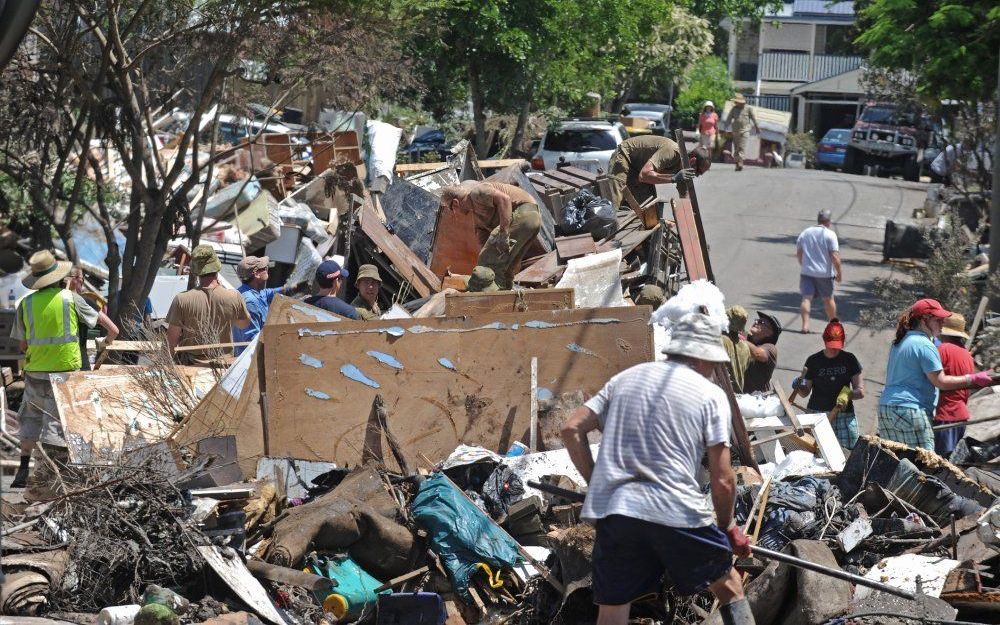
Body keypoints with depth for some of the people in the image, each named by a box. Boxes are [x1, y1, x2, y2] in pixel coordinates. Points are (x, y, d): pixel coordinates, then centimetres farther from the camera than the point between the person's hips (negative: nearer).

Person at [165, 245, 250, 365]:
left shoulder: (181, 300, -11)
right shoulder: (234, 297, -8)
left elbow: (172, 338, -3)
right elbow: (244, 324, 13)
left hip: (189, 365, -1)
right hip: (222, 364, 1)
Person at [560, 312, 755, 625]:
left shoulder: (626, 378, 16)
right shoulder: (711, 394, 4)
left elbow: (571, 429, 10)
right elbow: (722, 480, 0)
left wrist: (596, 483, 18)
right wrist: (728, 527, 16)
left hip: (613, 511, 3)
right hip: (679, 514, -3)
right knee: (729, 587, 20)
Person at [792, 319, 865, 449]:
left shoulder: (849, 360, 6)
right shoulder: (813, 361, 4)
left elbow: (860, 392, 4)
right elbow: (805, 393, 8)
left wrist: (847, 394, -17)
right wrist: (799, 386, -14)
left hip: (843, 414, 0)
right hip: (816, 413, 0)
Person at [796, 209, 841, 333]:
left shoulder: (805, 232, 6)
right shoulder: (830, 234, -10)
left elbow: (798, 253, 12)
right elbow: (835, 256, -14)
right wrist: (839, 272, -5)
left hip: (806, 272, 2)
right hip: (824, 273, -2)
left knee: (806, 298, -2)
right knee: (828, 299, 15)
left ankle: (805, 325, -16)